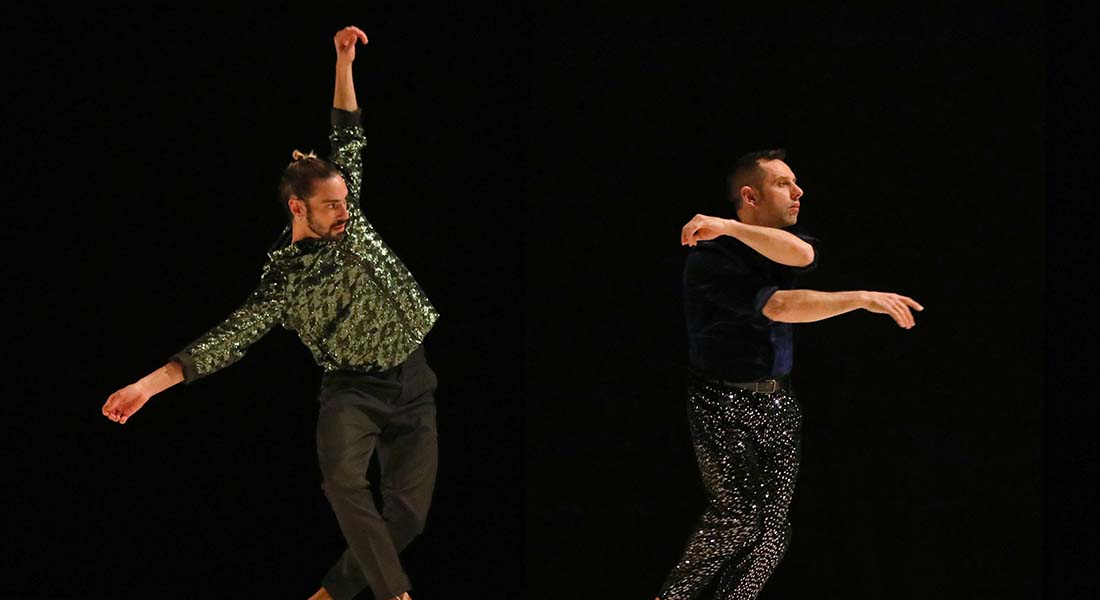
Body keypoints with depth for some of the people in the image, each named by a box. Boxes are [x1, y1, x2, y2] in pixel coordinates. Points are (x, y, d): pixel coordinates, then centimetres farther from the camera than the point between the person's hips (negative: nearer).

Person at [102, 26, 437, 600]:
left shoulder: (347, 220, 4)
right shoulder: (282, 281, -7)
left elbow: (348, 139, 9)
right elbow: (229, 337, -10)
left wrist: (343, 61, 1)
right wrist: (150, 383, -19)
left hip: (413, 386, 4)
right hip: (353, 390, -4)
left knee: (407, 513, -2)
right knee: (344, 479, -33)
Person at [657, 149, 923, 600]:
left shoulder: (783, 241, 11)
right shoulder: (710, 258, -11)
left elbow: (801, 253, -16)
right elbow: (779, 306, -23)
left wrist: (731, 228, -25)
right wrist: (863, 299, -24)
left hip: (776, 401, 6)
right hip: (725, 403, -6)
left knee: (772, 528, -4)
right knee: (737, 519, -15)